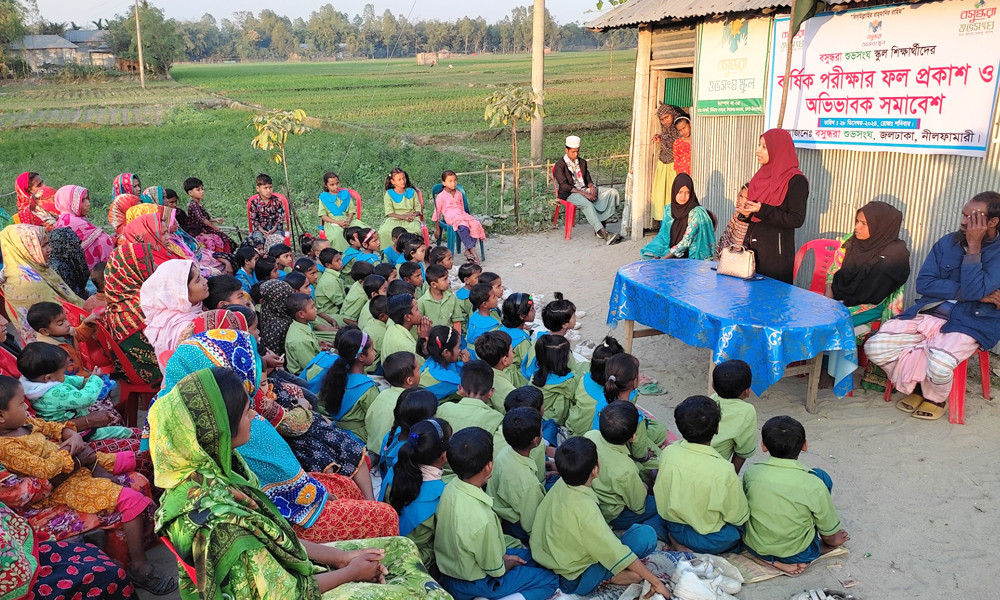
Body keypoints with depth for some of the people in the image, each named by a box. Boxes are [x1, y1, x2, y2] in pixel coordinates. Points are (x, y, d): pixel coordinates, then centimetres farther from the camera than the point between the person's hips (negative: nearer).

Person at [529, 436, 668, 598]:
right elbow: (618, 553, -24)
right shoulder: (585, 508, -31)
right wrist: (656, 582, -15)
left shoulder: (561, 484, -11)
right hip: (575, 581, -8)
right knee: (646, 534, -14)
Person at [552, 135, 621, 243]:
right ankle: (604, 234, -46)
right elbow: (564, 186, -13)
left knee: (613, 192, -13)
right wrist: (584, 193, -20)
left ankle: (602, 224, -23)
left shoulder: (582, 162, 18)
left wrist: (592, 187, -6)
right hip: (570, 194, -7)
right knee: (587, 204, -39)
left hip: (585, 190, 7)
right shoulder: (560, 165, -4)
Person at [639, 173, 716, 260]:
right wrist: (656, 256, -7)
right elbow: (663, 235, 10)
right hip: (670, 254, 5)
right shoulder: (668, 210, 6)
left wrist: (664, 258, -19)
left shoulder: (696, 212, -10)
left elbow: (687, 241, -14)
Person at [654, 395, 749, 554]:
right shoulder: (723, 470, -29)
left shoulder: (668, 452, -16)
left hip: (674, 528, 5)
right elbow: (738, 516, -14)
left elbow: (659, 495, -1)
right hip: (709, 542, -5)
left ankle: (676, 540, 10)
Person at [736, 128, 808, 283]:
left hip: (776, 252, -7)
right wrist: (746, 213, -3)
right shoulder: (762, 175, 12)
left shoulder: (796, 181, -10)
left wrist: (762, 210, -22)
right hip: (751, 246, 7)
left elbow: (796, 220, -16)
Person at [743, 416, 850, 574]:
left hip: (755, 548, 2)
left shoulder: (751, 473, -14)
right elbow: (829, 531, -5)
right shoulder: (814, 485, -21)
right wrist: (833, 540, 19)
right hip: (798, 555, -2)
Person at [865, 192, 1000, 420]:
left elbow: (974, 291, -20)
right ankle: (914, 386, 11)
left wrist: (973, 246, -16)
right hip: (927, 313, 4)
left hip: (970, 322, -4)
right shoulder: (947, 242, 7)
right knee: (875, 346, -18)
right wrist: (974, 294, -10)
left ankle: (935, 397, 4)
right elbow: (923, 284, -1)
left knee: (939, 365, -34)